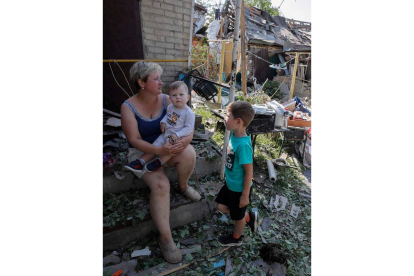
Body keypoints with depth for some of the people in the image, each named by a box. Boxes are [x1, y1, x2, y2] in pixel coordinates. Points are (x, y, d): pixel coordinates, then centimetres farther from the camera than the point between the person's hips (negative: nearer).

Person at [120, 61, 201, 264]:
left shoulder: (166, 100, -7)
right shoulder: (128, 107, -13)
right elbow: (134, 140, -18)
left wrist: (186, 139, -33)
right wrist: (159, 150, -34)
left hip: (168, 147, 3)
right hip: (144, 153, -2)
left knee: (189, 152, -31)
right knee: (160, 185, -29)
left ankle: (183, 186, 2)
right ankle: (165, 237, -9)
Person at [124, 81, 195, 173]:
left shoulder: (189, 113, -17)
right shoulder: (170, 107, 3)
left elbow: (189, 128, -17)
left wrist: (177, 135, -26)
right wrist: (163, 122, 0)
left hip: (176, 137, -6)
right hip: (165, 134, 7)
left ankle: (159, 162, -14)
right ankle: (140, 162, 5)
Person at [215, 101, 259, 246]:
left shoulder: (243, 144, -34)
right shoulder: (234, 134, -8)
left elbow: (249, 171, -26)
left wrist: (245, 195, -16)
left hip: (239, 188, -8)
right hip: (230, 183, 8)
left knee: (238, 215, 18)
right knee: (221, 206, 22)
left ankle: (236, 238, 48)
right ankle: (249, 217, 40)